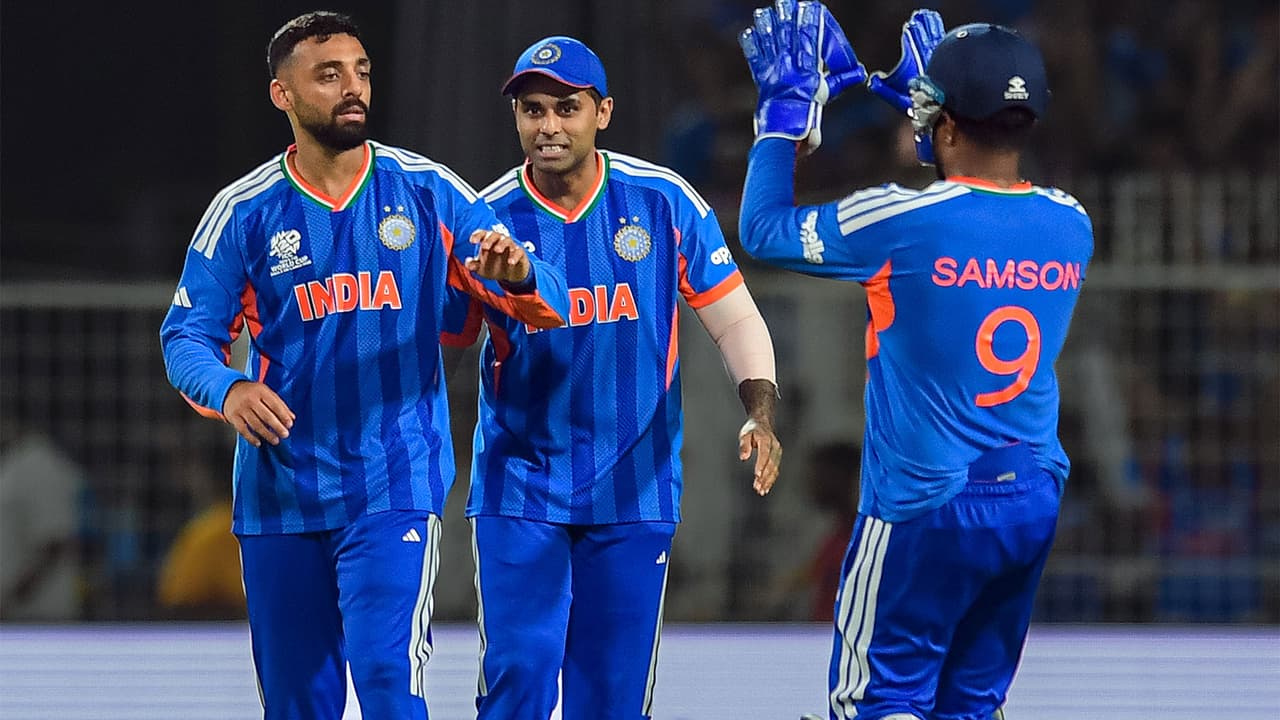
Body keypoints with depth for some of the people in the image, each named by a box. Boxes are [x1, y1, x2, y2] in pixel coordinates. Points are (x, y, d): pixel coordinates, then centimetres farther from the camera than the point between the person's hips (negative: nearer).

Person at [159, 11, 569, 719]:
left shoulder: (427, 191, 0)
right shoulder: (243, 211, 1)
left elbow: (547, 304, -1)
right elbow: (187, 335, 2)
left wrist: (516, 275, -26)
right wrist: (229, 390, -21)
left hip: (393, 490, -2)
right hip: (279, 494, 2)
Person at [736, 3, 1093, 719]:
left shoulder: (904, 222, -16)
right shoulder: (1070, 225, 0)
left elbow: (764, 228, -1)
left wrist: (785, 104, 9)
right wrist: (917, 106, 32)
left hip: (925, 509, -6)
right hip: (1036, 499, 6)